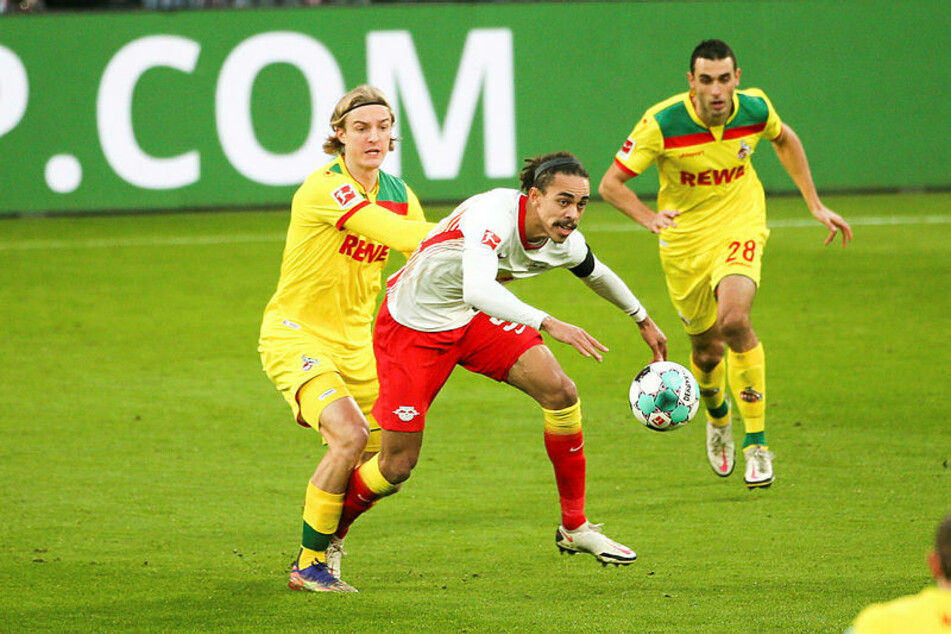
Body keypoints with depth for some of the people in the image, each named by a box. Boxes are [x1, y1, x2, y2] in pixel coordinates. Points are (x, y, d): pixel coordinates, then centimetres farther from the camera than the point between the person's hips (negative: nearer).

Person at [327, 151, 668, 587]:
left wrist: (643, 321, 28)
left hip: (476, 321, 6)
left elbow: (597, 273, 15)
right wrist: (547, 324, -62)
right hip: (411, 326, -6)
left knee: (560, 392, -14)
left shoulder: (565, 243, -11)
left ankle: (574, 528, 1)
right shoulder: (493, 216, -36)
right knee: (396, 465, -5)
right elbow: (477, 290, -53)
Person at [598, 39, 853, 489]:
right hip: (684, 240, 0)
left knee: (734, 319, -28)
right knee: (706, 350, 7)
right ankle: (718, 418, 45)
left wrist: (816, 206, 12)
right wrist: (649, 218, -34)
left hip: (740, 228, 0)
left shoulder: (755, 109, -12)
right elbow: (610, 184, -15)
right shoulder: (662, 123, -20)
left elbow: (785, 140, 13)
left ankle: (757, 443, -16)